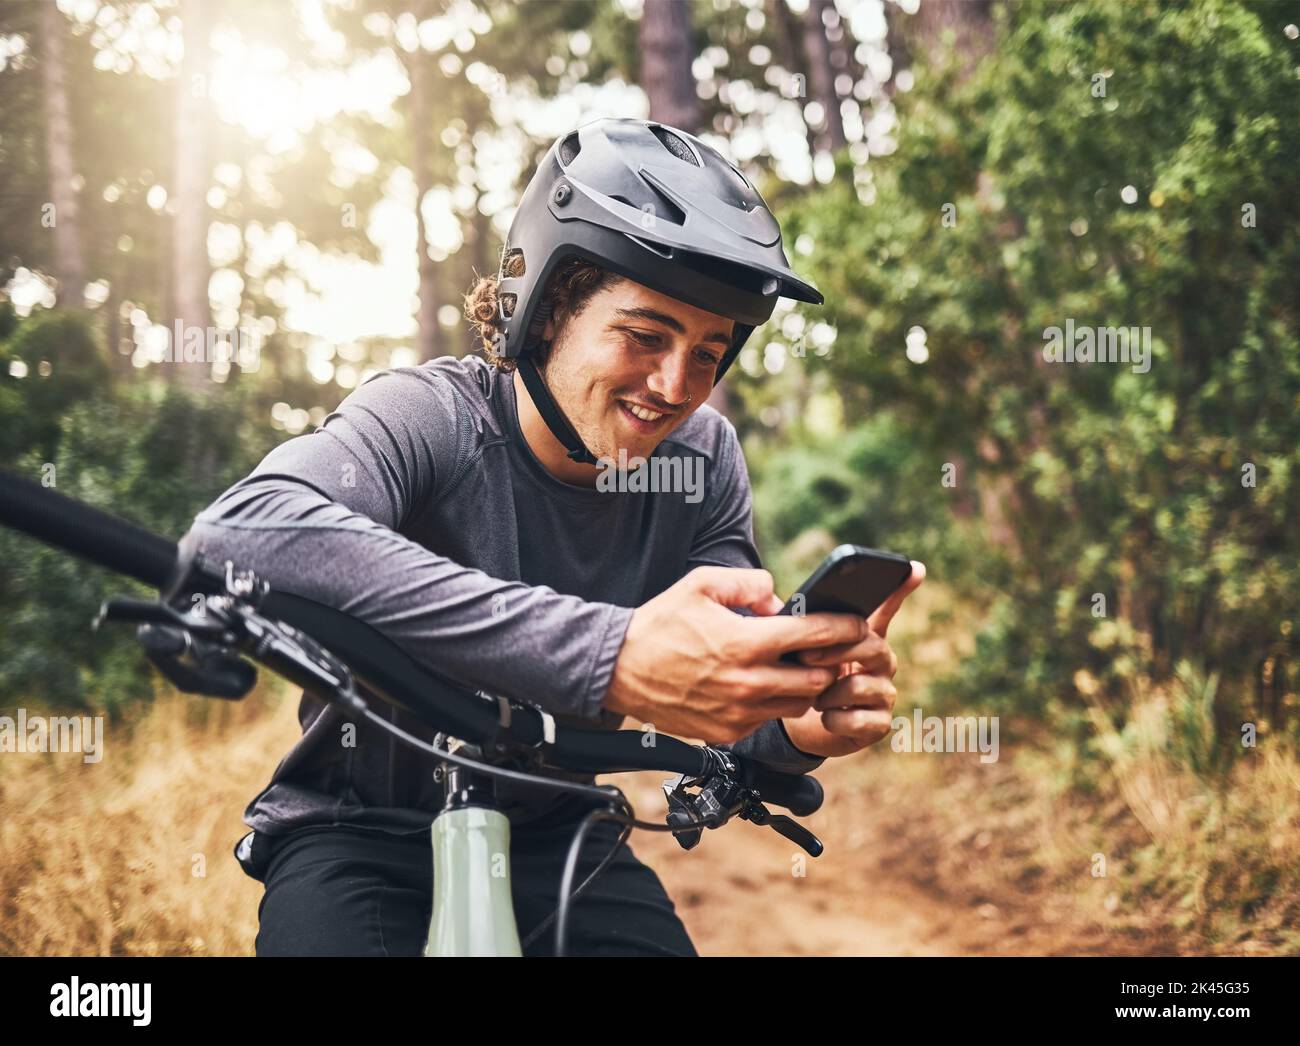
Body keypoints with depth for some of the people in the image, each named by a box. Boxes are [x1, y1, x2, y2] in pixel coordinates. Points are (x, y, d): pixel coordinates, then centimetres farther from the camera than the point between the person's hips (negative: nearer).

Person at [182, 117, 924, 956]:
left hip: (550, 838, 5)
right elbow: (244, 529, -43)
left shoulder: (703, 460, -6)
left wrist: (801, 725, -33)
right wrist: (609, 654, -50)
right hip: (361, 832, -4)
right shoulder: (431, 418, -21)